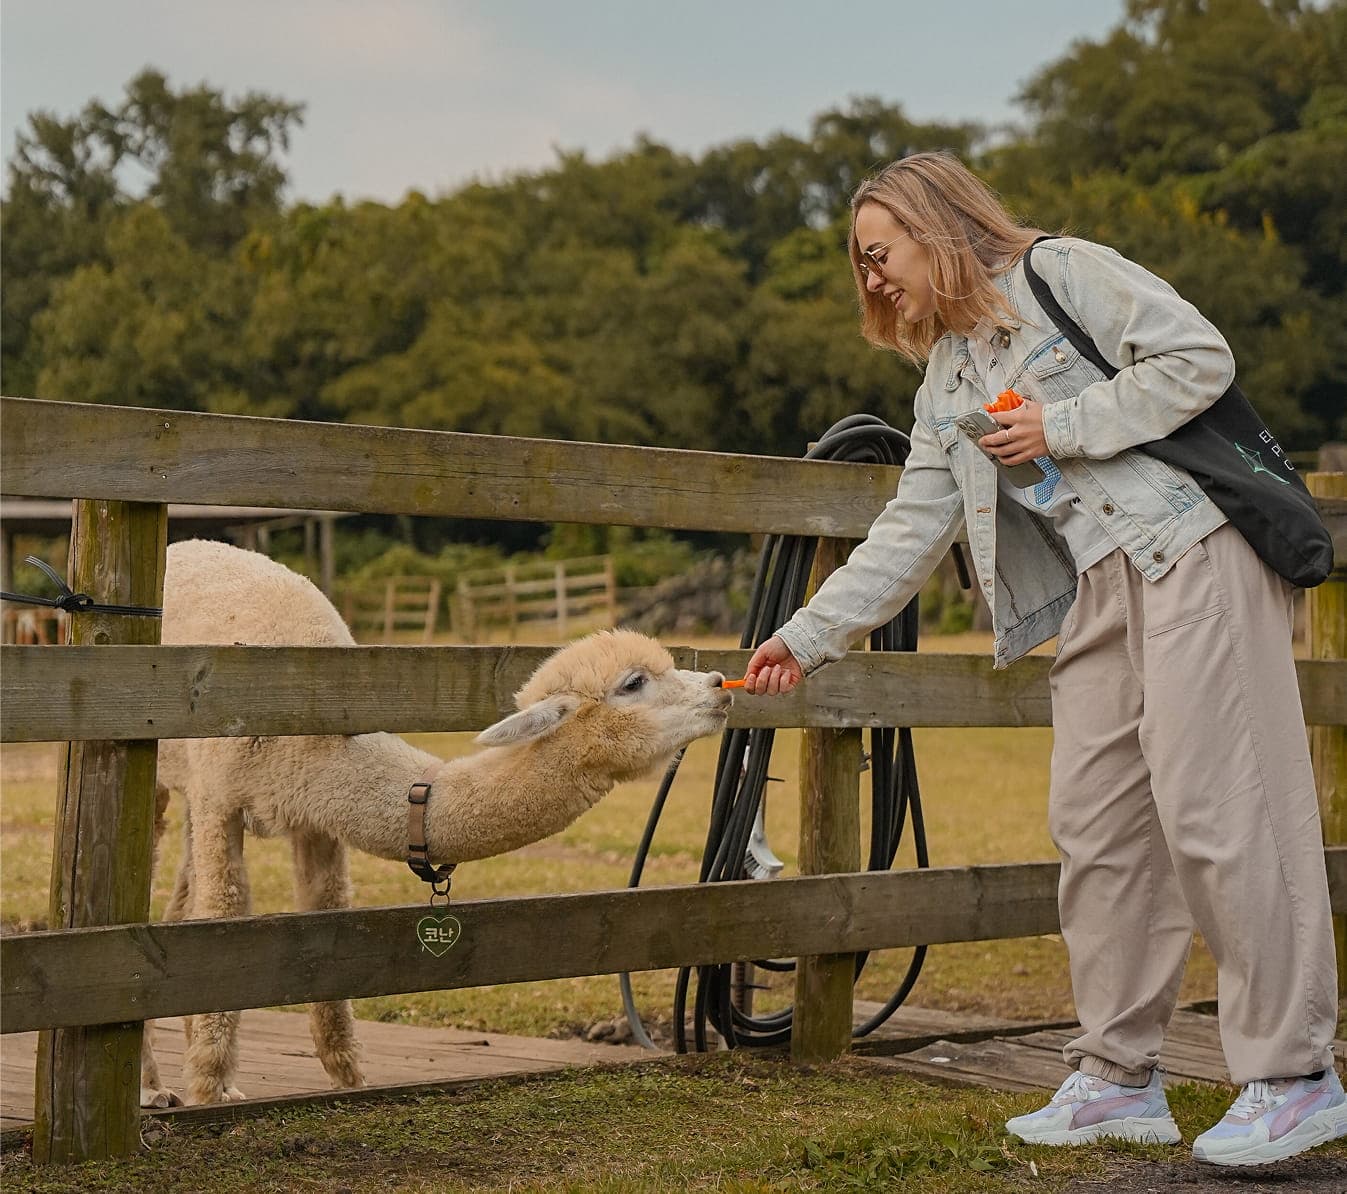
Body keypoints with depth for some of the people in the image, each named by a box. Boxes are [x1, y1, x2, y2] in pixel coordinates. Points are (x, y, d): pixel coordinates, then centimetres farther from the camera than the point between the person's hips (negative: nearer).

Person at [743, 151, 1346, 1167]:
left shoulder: (1064, 272, 0)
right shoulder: (946, 380, 21)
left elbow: (1199, 359, -9)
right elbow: (910, 531, 20)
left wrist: (1062, 426, -10)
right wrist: (809, 636, 15)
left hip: (1193, 553, -8)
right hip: (1097, 593, 8)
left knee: (1213, 808, -12)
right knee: (1095, 823, 4)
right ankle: (1119, 1080, 12)